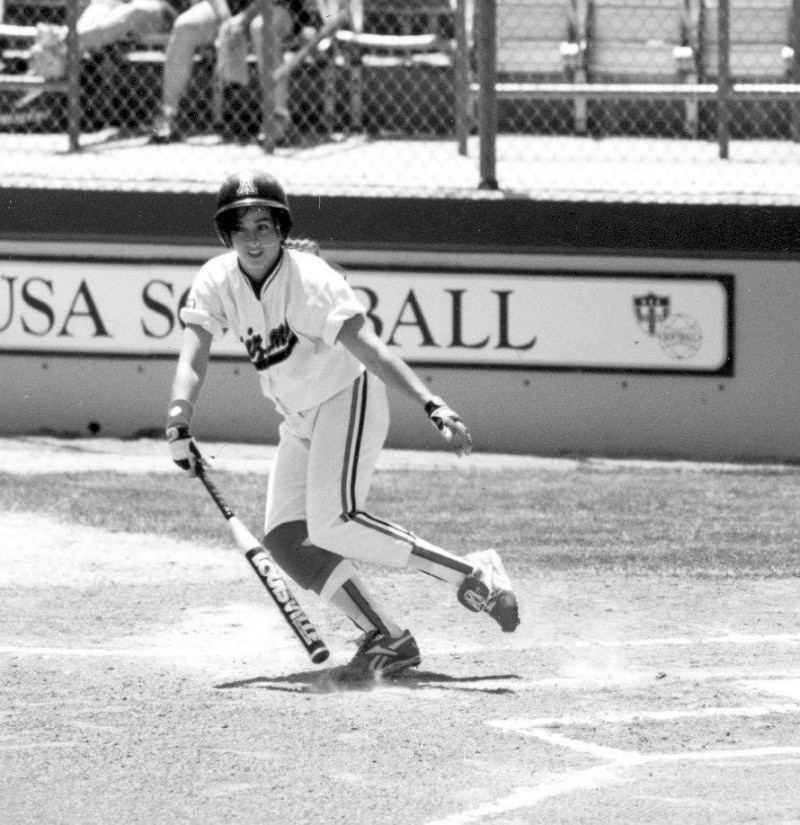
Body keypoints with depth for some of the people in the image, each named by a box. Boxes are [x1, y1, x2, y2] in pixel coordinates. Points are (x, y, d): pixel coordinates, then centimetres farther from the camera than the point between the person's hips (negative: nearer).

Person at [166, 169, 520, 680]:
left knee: (334, 521, -26)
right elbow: (193, 359, -18)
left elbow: (370, 351, -32)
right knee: (285, 539, -7)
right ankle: (387, 638, -6)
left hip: (348, 395, -7)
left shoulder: (309, 279, -23)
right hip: (299, 422, 7)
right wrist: (179, 424, -37)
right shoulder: (217, 281, -6)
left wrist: (433, 407, -44)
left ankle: (473, 576, -19)